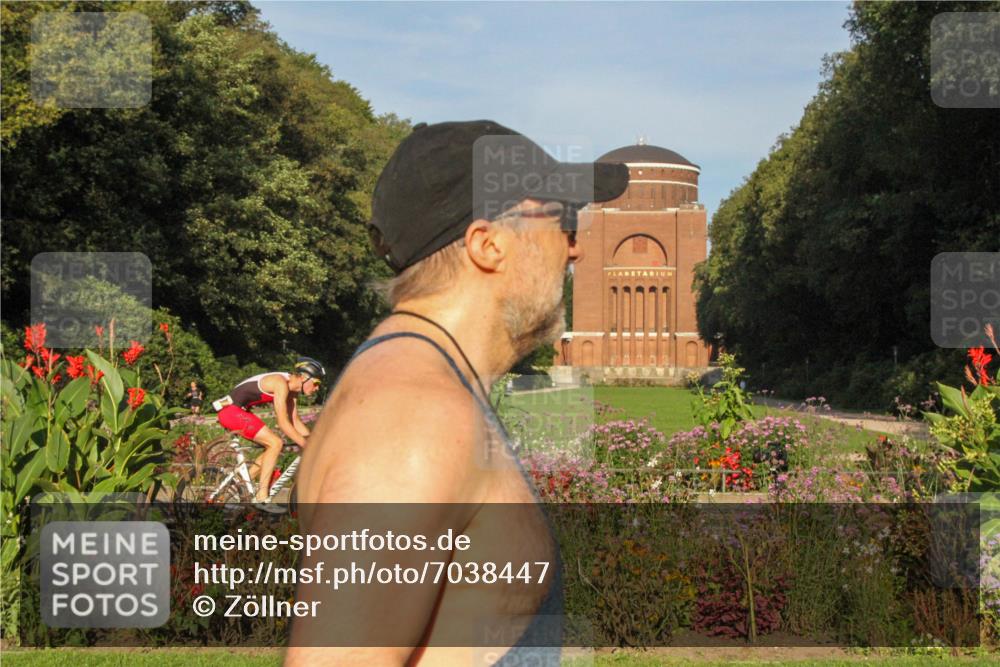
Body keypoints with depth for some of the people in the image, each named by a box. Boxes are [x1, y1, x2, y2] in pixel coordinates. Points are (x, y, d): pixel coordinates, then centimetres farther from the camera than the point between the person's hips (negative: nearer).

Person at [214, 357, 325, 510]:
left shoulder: (292, 390, 9)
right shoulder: (281, 383, -21)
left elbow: (295, 421, 13)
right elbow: (283, 423, -24)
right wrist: (307, 446, -22)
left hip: (238, 411, 10)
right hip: (231, 410, -10)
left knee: (273, 446, 9)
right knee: (276, 443, -16)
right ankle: (262, 498, -15)